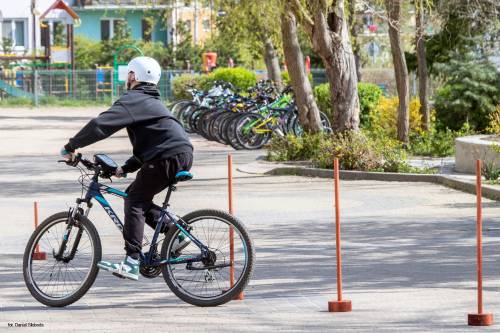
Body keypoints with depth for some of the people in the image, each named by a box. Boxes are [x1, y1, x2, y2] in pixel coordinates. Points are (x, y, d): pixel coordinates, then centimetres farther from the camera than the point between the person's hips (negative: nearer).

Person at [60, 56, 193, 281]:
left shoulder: (132, 100, -4)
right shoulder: (151, 101, 29)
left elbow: (101, 125, -16)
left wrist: (71, 147, -8)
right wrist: (126, 168, 24)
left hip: (168, 158, -9)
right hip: (183, 156, 9)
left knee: (135, 200, -6)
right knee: (137, 198, 16)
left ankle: (131, 263, -16)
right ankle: (177, 234, 12)